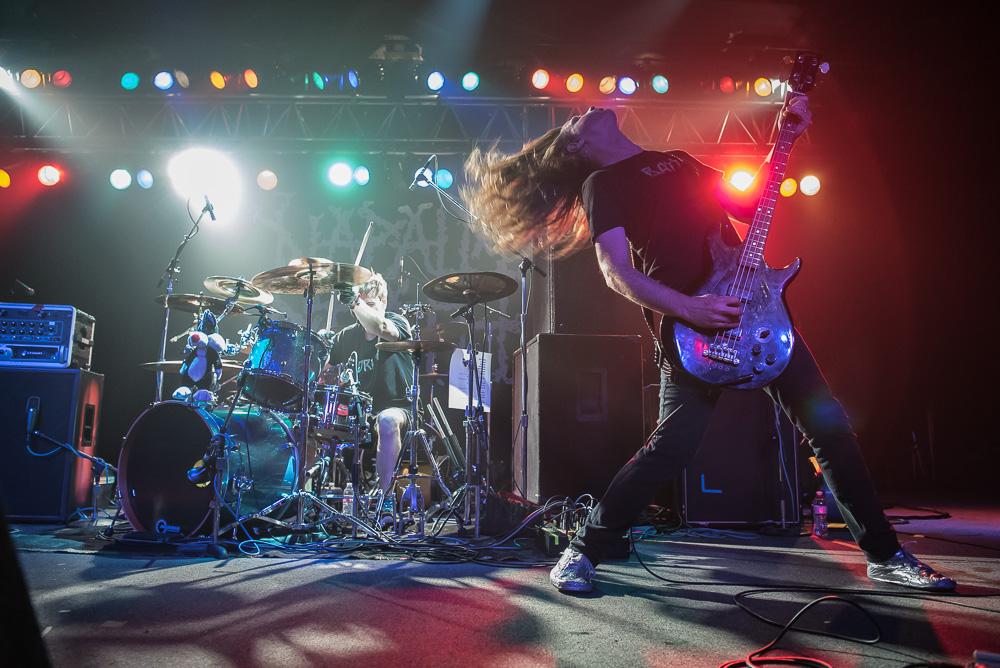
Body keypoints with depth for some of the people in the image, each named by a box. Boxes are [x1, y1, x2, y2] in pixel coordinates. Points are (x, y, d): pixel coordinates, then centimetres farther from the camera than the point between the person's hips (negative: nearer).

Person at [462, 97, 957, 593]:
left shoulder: (678, 160, 26)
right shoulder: (602, 183, 4)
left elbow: (747, 205, 27)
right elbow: (617, 272, -9)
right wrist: (689, 309, -20)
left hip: (754, 308, 6)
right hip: (693, 330, -6)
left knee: (829, 426, 5)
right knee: (671, 448, -12)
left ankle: (885, 556, 21)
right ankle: (582, 553, 7)